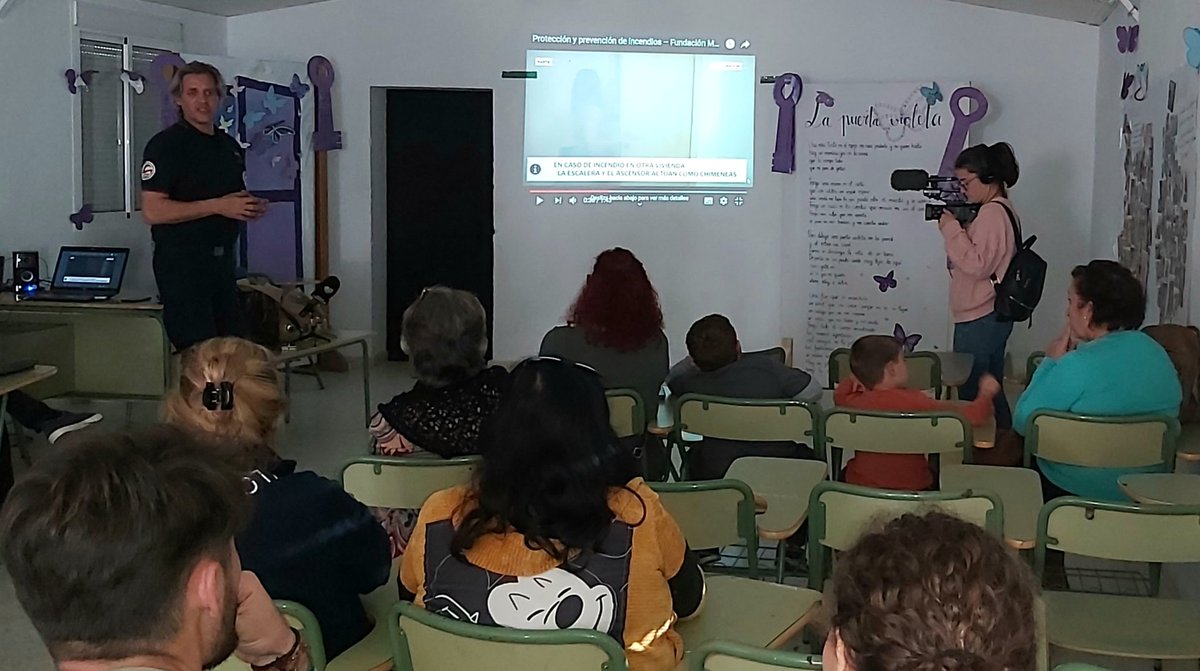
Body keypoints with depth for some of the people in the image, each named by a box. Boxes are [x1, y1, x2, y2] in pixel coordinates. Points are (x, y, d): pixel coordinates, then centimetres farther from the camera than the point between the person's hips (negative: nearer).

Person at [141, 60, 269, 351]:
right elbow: (152, 211, -18)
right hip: (181, 260, -7)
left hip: (223, 259, 8)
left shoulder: (230, 145, 15)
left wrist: (252, 208, 3)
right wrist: (217, 206, -20)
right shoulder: (165, 144, -8)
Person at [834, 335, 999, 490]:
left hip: (858, 489, 2)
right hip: (911, 491, -2)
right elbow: (973, 415, -15)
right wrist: (986, 392, 3)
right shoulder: (913, 402, -21)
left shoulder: (849, 400, -12)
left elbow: (844, 386, 15)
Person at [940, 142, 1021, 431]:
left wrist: (952, 229, -16)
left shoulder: (992, 213, -16)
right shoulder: (1001, 209, 16)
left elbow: (977, 264, -22)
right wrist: (957, 226, 5)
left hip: (980, 321, -11)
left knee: (972, 395, -5)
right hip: (990, 317, 11)